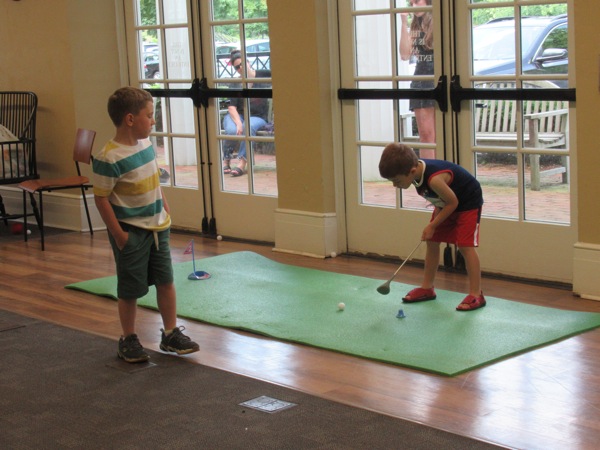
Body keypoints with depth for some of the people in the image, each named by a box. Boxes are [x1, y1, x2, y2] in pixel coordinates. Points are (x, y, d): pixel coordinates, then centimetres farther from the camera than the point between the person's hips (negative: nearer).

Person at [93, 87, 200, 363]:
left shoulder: (146, 145, 2)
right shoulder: (109, 158, -22)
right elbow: (101, 197, -18)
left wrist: (165, 210, 15)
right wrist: (118, 234, -17)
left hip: (156, 227, 7)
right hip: (131, 233, -7)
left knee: (165, 280, 13)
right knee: (130, 289, 5)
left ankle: (171, 334, 26)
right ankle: (128, 341, 21)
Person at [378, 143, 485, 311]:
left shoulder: (434, 179, -39)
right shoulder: (416, 170, -15)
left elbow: (453, 202, -25)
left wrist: (432, 225, -19)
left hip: (468, 203, -8)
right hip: (446, 204, 8)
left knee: (466, 245, -14)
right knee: (432, 242, 7)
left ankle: (476, 295, -10)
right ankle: (427, 288, 17)